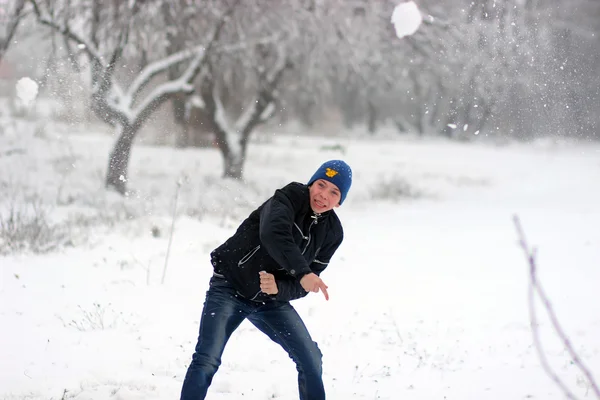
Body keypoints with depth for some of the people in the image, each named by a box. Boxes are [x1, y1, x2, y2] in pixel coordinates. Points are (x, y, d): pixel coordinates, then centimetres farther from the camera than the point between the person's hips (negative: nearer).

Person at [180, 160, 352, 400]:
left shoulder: (332, 233, -3)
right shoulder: (288, 198, -18)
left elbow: (302, 286, -3)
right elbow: (273, 235, -40)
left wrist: (278, 288, -25)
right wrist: (302, 273, -50)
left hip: (272, 301, 5)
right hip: (230, 288, -5)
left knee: (311, 360, 0)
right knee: (207, 360, -18)